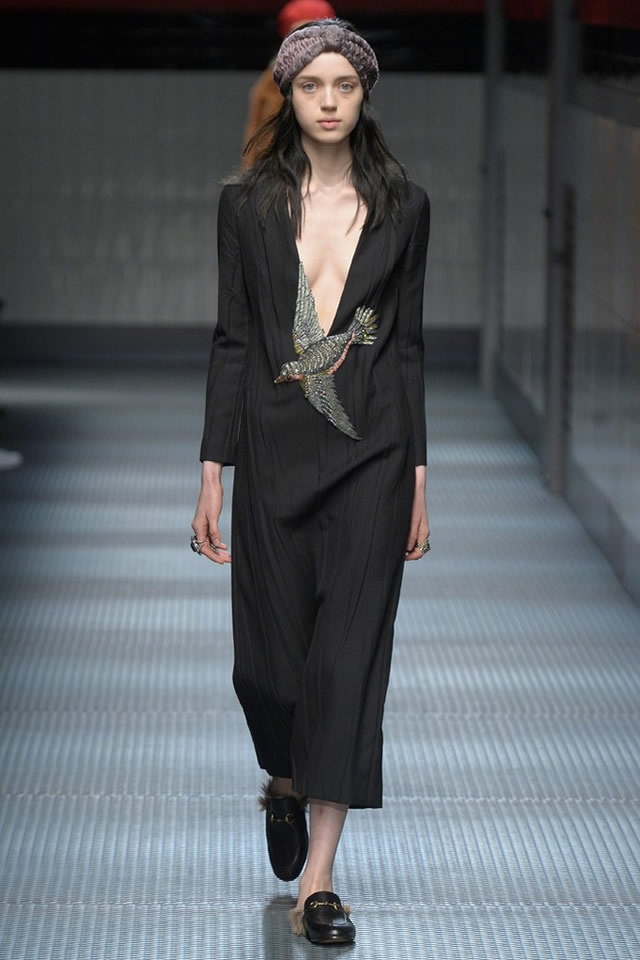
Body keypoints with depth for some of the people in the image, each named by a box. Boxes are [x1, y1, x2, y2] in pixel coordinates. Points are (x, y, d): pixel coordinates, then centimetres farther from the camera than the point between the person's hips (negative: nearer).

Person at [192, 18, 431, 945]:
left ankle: (317, 881, -3)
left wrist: (418, 475, 4)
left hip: (370, 451, 0)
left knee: (350, 649, -5)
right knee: (270, 650, 5)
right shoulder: (249, 204, 3)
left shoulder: (402, 206, 4)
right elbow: (232, 338, 3)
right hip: (275, 446, 0)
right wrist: (212, 472, -1)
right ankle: (286, 782, 40)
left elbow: (408, 342, 7)